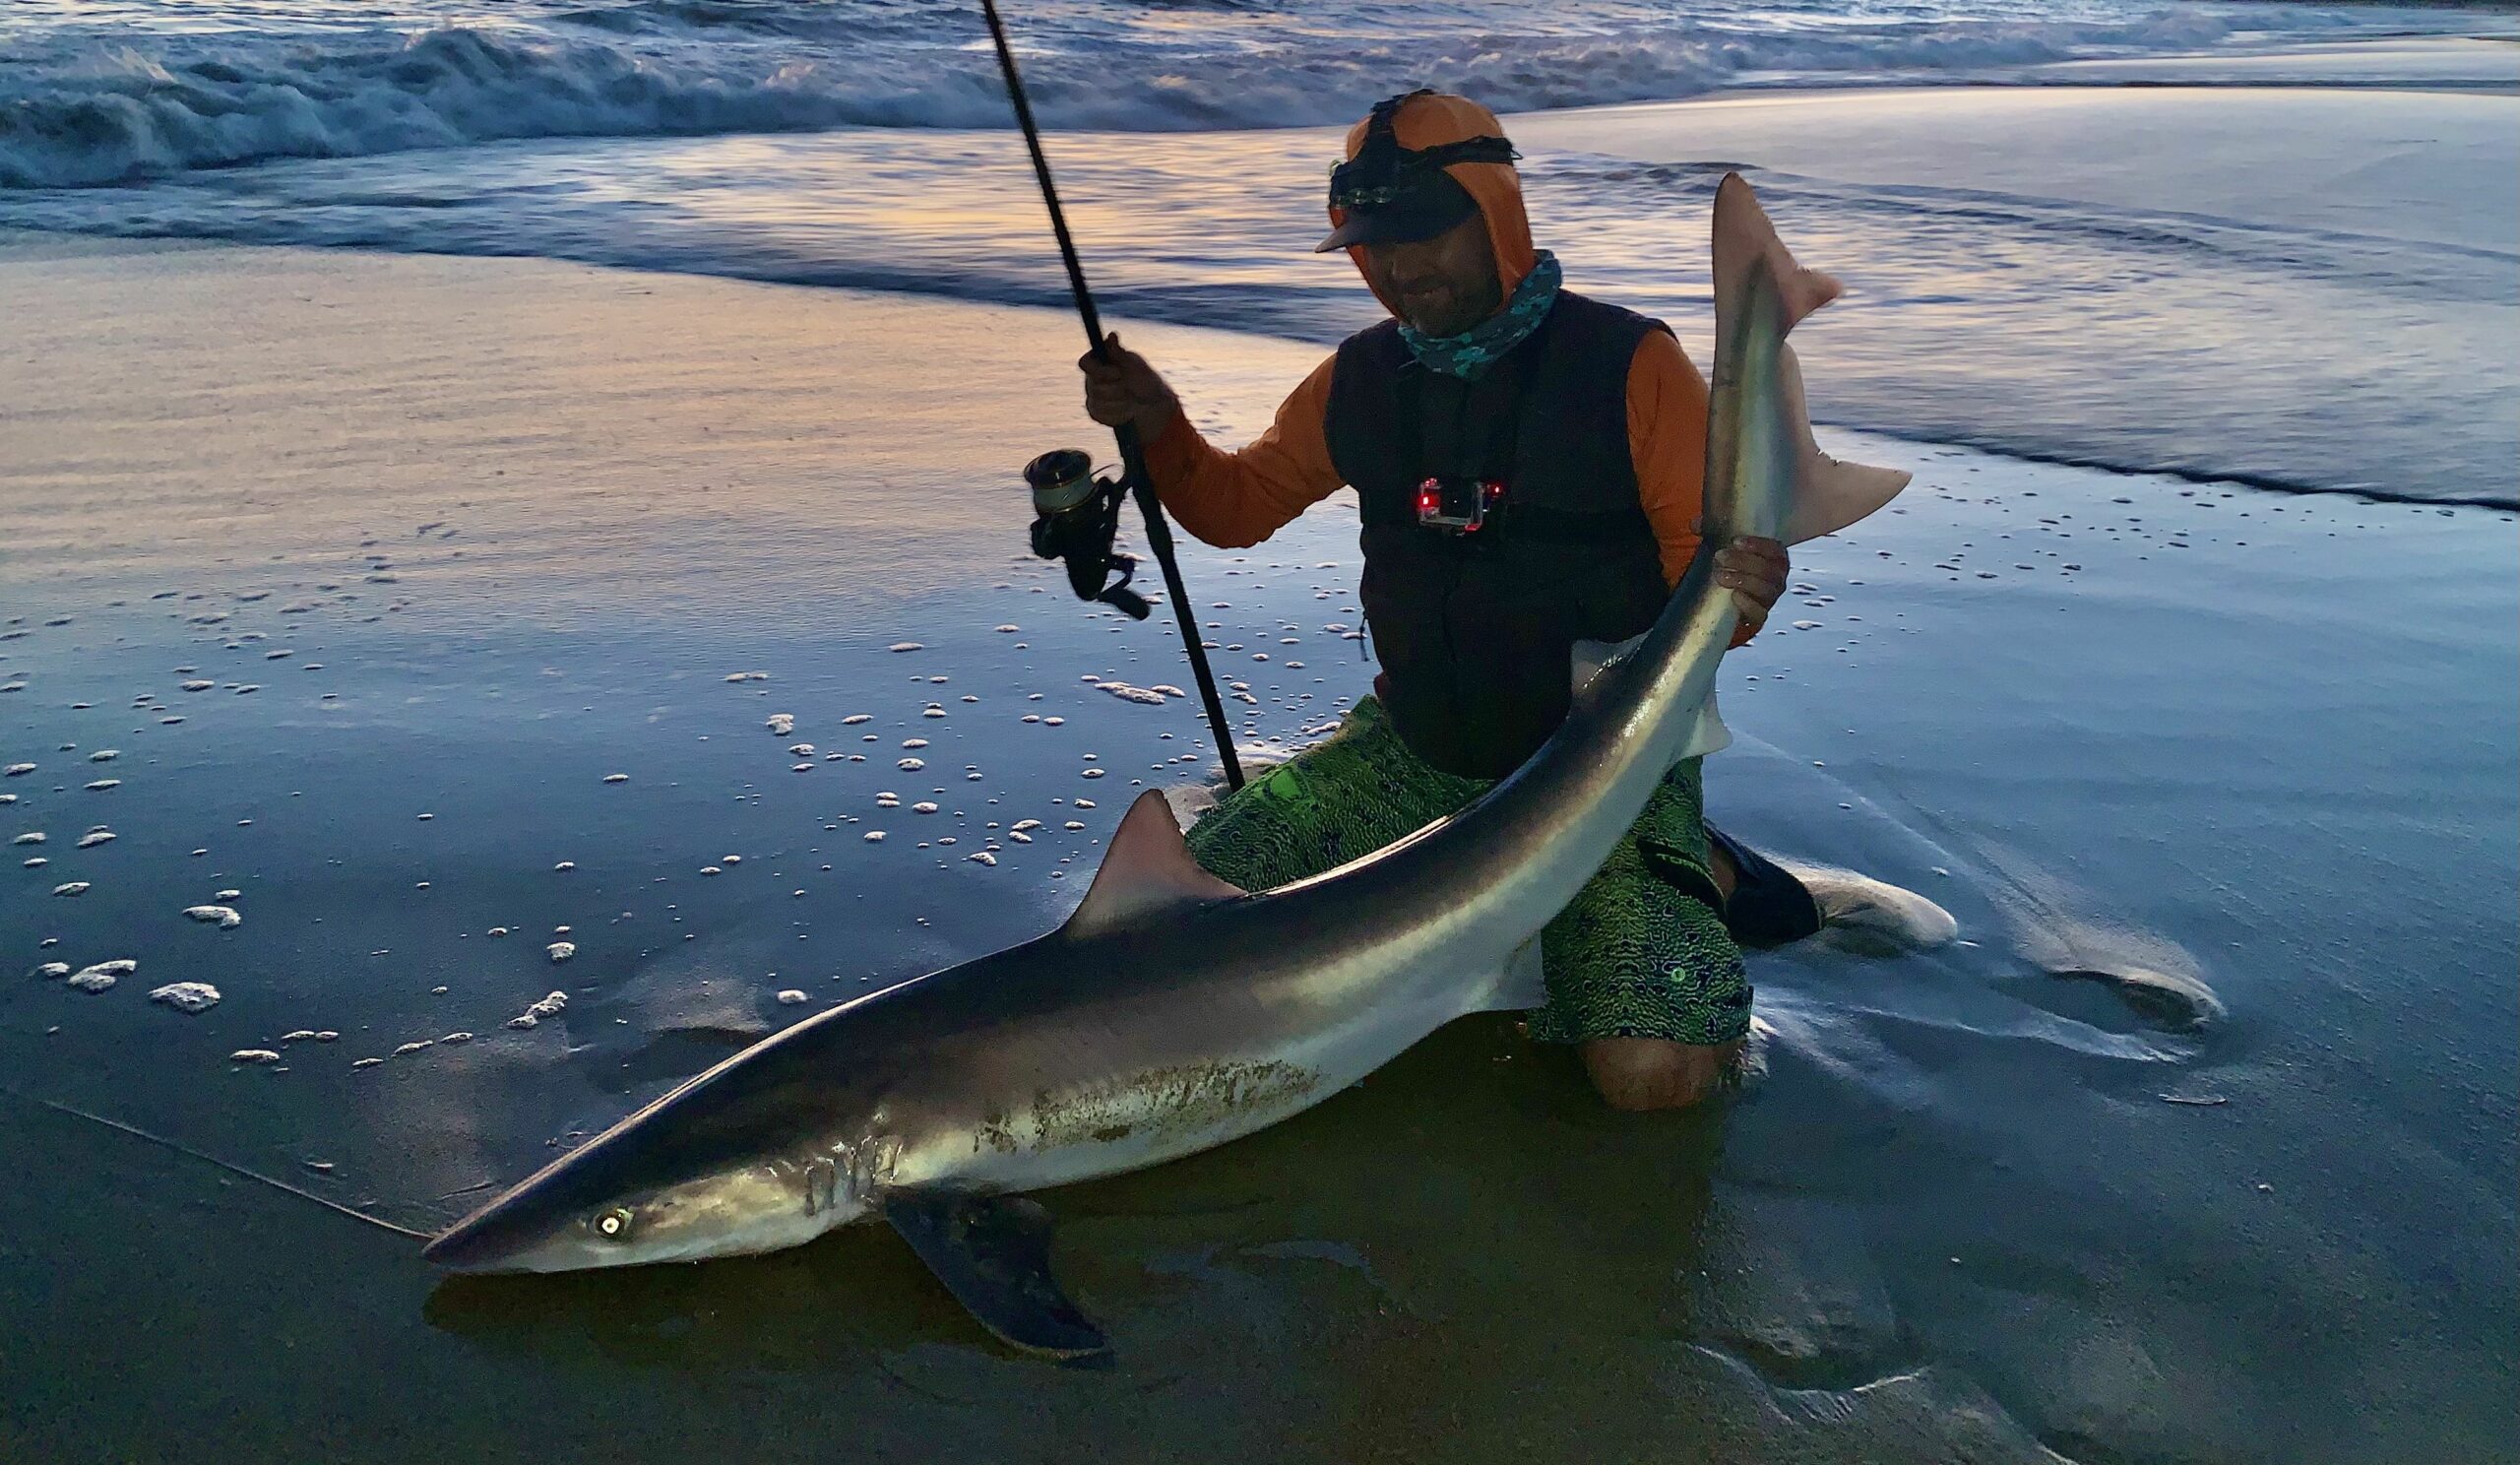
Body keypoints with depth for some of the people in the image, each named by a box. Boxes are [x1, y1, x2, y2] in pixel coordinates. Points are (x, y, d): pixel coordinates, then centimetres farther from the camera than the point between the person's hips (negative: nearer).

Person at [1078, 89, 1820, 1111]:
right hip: (1415, 750, 6)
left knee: (1654, 1074, -24)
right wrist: (1159, 430, -8)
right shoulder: (1360, 379, 3)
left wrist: (1730, 597, -37)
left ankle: (1690, 876, 8)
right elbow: (1235, 508, 12)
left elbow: (1703, 565, -12)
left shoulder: (1629, 364, -12)